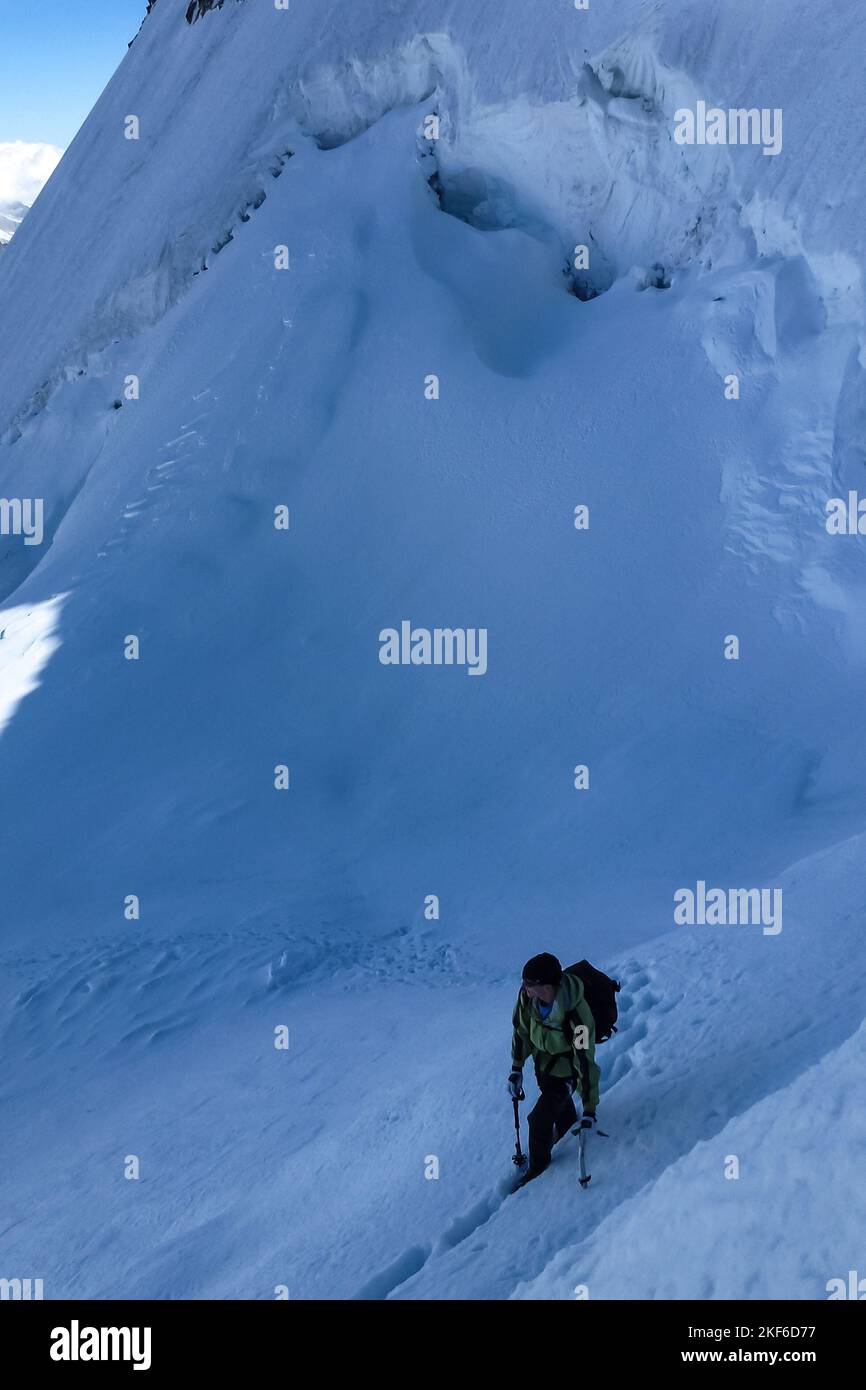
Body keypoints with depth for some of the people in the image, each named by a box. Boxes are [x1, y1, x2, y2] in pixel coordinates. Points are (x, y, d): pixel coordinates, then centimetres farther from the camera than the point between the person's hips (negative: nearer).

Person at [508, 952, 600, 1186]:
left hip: (565, 1071, -5)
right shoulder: (527, 995, -25)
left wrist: (590, 1110, -27)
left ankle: (538, 1167, 22)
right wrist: (516, 1068, -1)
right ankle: (566, 1133, 59)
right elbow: (521, 1028, -6)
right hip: (542, 1061, 5)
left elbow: (586, 1064, -32)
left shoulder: (577, 1018, -40)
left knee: (540, 1119, -6)